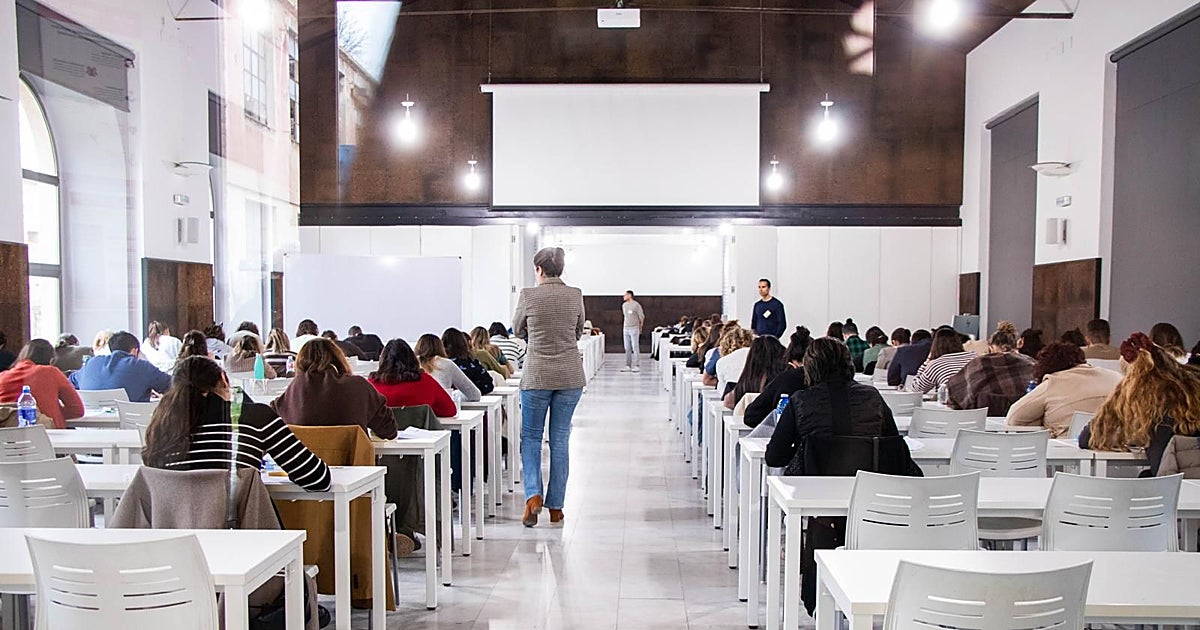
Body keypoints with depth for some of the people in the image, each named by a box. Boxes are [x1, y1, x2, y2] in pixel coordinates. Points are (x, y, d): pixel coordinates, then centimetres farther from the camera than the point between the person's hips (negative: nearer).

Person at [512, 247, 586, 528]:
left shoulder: (528, 295, -7)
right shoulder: (575, 295, 1)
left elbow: (518, 330, 9)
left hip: (537, 375, -2)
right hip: (570, 376, 3)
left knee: (530, 436, 13)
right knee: (560, 439, 9)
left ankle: (533, 494, -4)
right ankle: (556, 506, 14)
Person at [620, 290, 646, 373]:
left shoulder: (636, 305, -8)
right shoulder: (624, 305, 11)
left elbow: (642, 316, -3)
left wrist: (640, 327, 3)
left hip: (634, 328, -6)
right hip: (626, 328, 6)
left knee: (634, 347, -6)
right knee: (627, 348, 7)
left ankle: (636, 365, -3)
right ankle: (628, 365, 11)